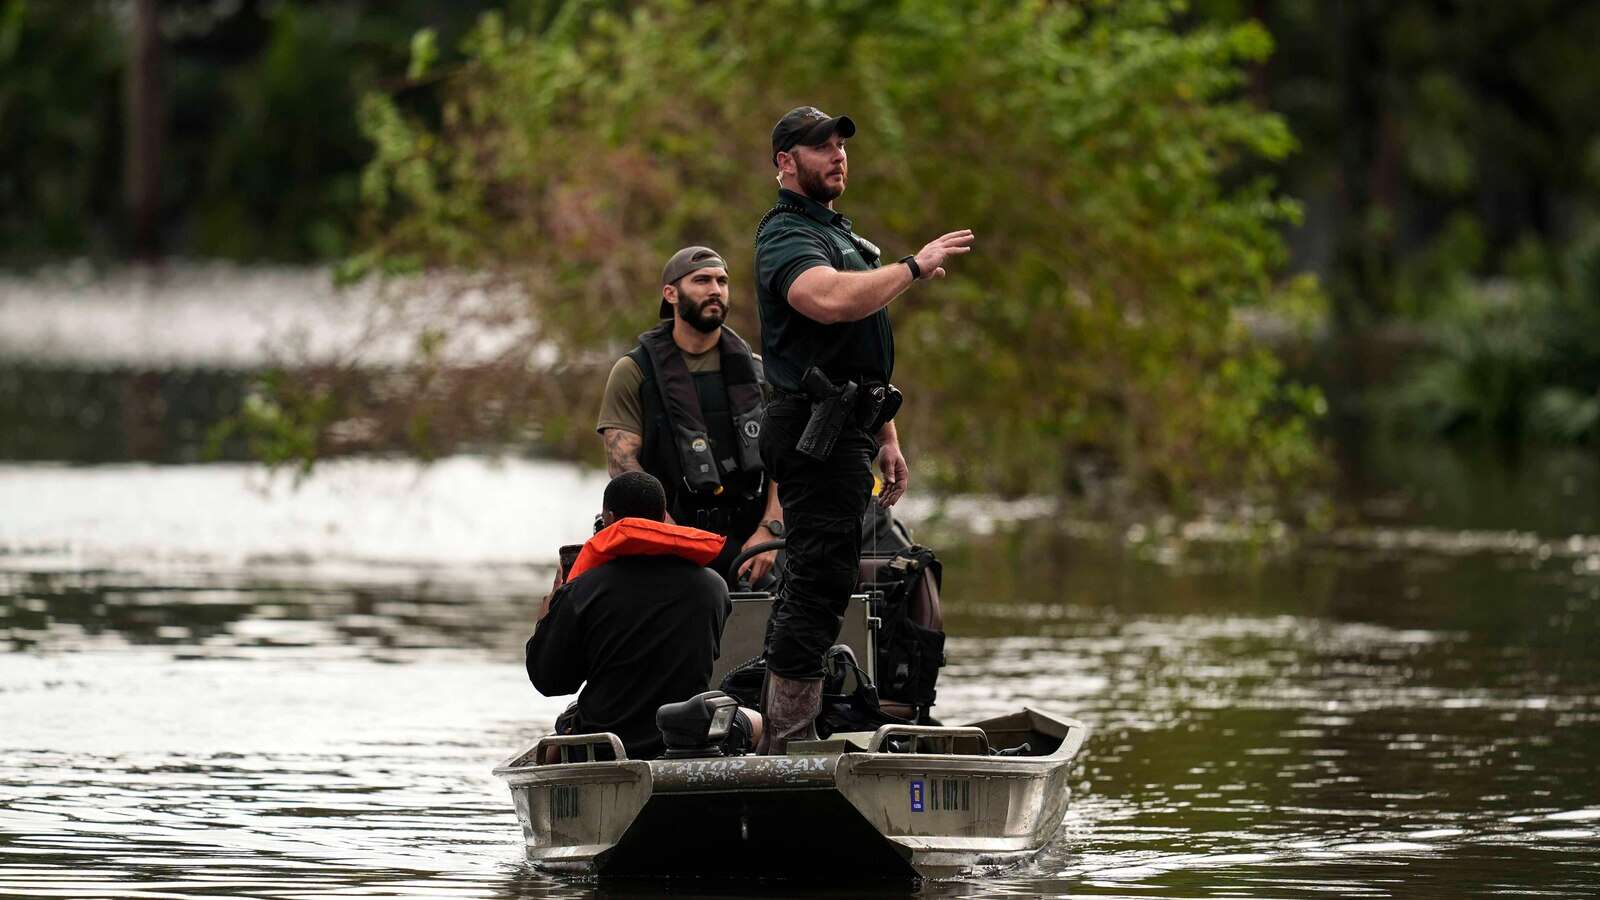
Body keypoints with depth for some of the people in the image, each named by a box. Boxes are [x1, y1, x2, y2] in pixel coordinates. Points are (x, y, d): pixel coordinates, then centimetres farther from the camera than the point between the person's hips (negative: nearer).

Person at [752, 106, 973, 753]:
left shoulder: (839, 232, 24)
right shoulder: (787, 235, -10)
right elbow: (830, 300, -32)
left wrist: (885, 437, 24)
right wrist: (914, 268, -23)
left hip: (846, 429, 11)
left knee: (809, 584, 11)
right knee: (819, 584, -14)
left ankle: (776, 738, 15)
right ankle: (787, 748, -15)